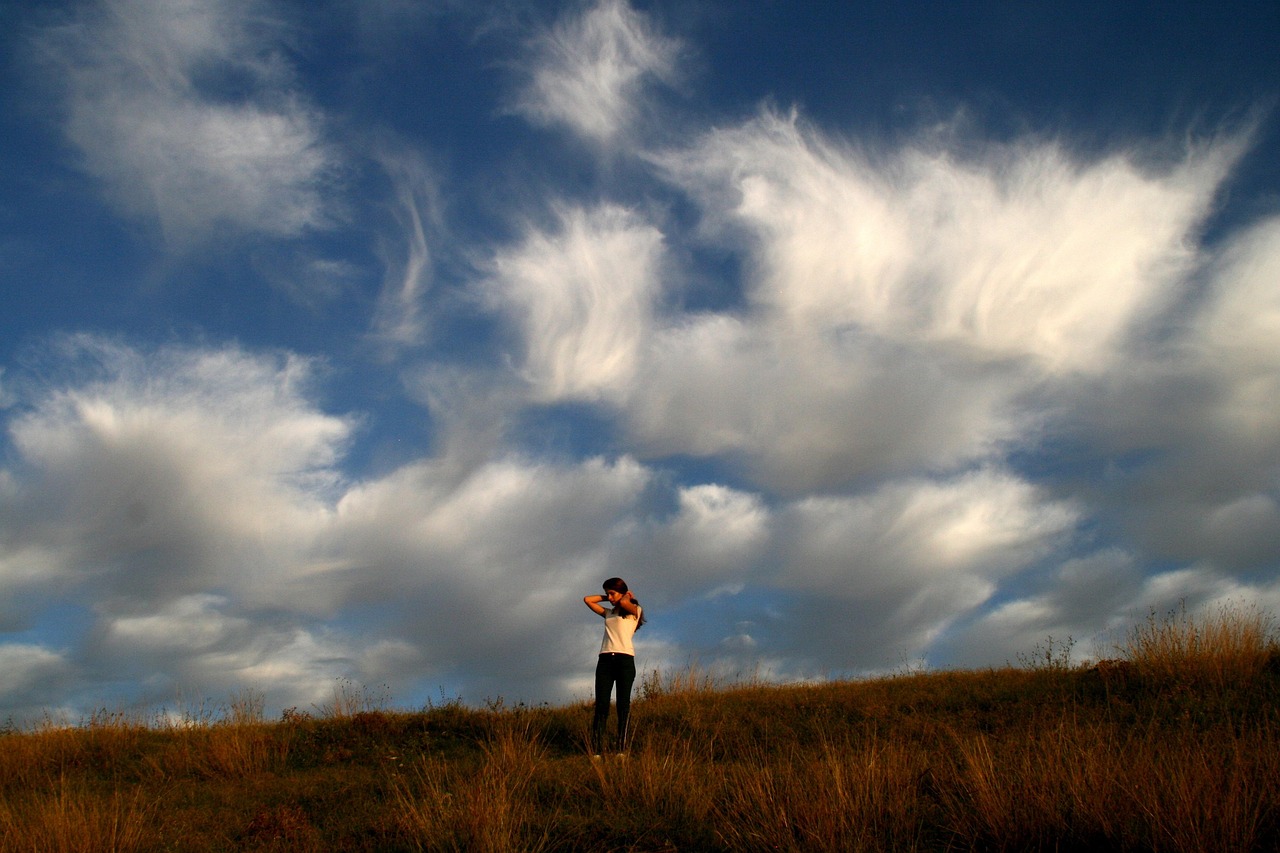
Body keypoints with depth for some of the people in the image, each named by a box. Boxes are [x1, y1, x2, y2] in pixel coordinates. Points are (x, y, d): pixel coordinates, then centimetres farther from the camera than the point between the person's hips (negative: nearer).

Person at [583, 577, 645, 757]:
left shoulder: (634, 610, 9)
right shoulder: (608, 612, 24)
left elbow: (624, 603, -12)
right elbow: (587, 600, 24)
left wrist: (628, 596, 7)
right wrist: (606, 598, 22)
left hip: (625, 659, -4)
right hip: (605, 660, 5)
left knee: (623, 704, -5)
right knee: (601, 705, -4)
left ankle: (621, 749, -7)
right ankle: (596, 750, -9)